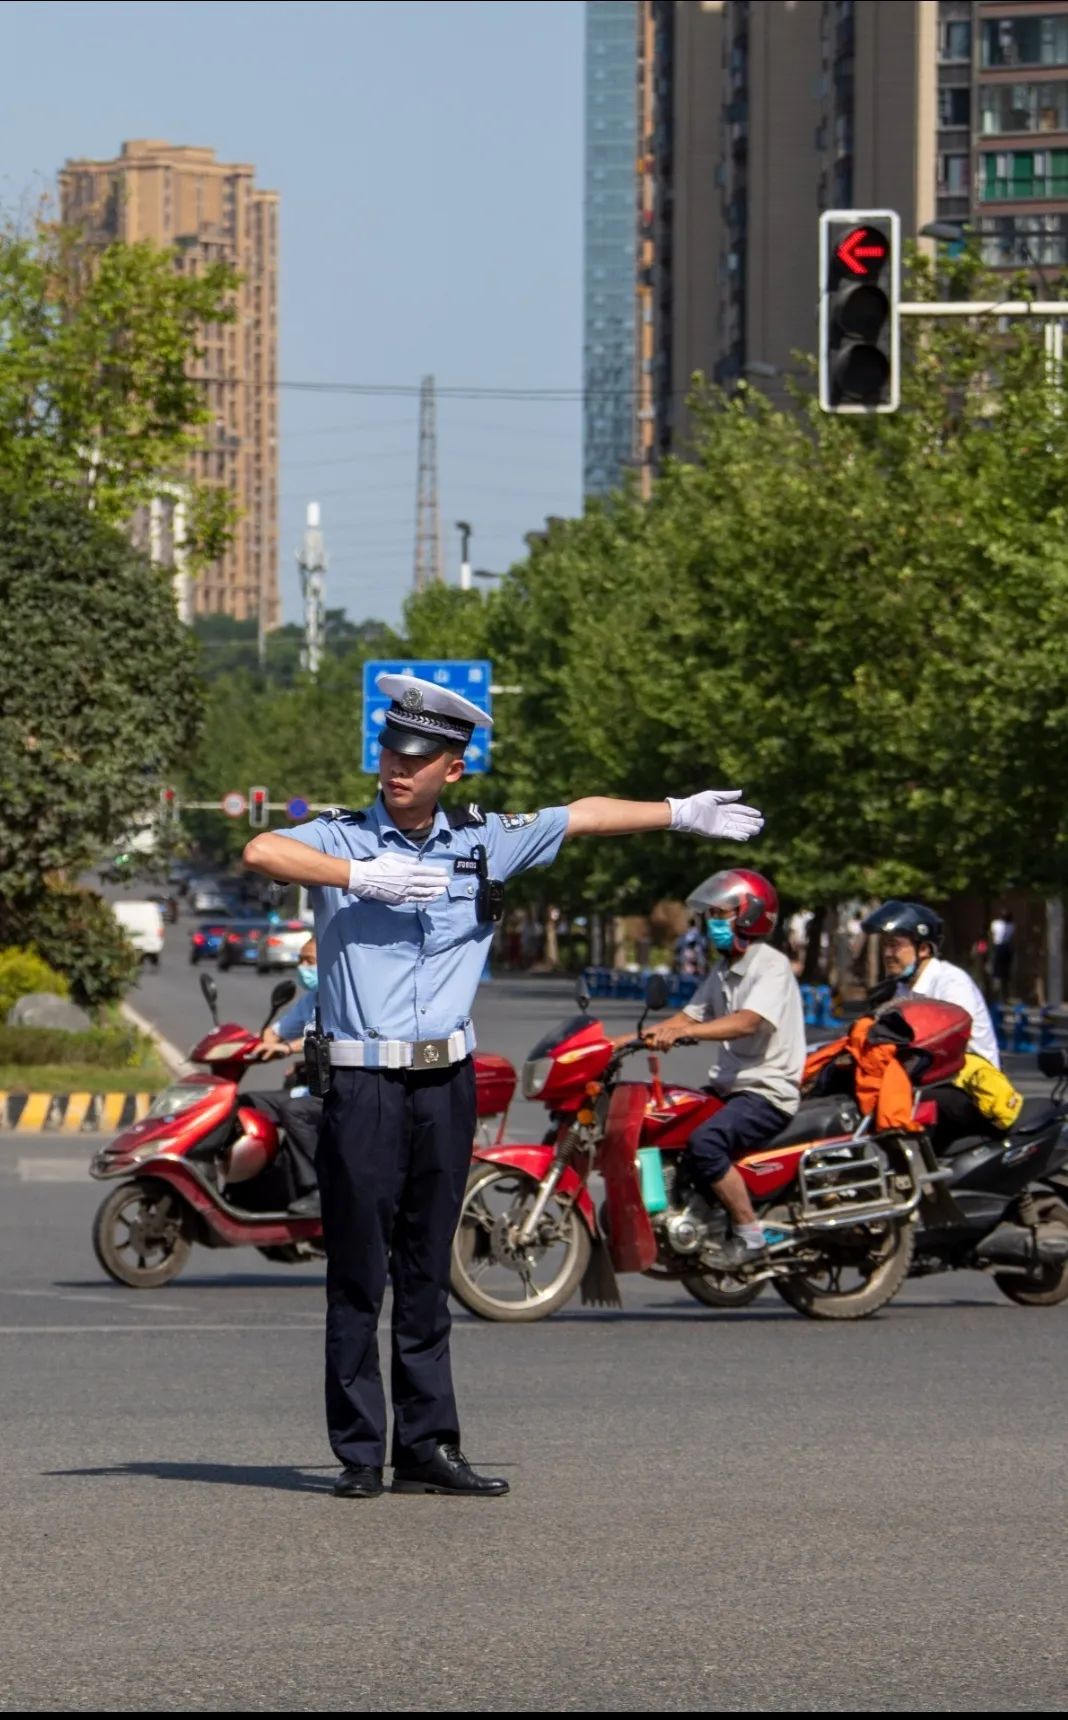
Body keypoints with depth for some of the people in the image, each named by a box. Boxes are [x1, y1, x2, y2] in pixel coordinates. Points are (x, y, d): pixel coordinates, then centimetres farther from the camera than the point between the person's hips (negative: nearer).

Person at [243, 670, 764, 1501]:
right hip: (364, 1083, -4)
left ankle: (428, 1447, 9)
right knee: (358, 1277, -3)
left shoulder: (484, 841, 10)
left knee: (427, 1278, 7)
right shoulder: (344, 838, -1)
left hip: (447, 1083, 4)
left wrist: (682, 813, 31)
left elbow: (583, 816, 24)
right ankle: (359, 1454, 0)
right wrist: (363, 878, -22)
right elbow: (262, 852, -20)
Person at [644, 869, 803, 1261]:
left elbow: (748, 1023, -28)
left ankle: (751, 1235, -23)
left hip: (769, 1092, -10)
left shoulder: (771, 965, -12)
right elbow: (691, 1016, 15)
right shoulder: (724, 970, 19)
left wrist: (684, 1031, -40)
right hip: (729, 1088, 10)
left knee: (704, 1143, -32)